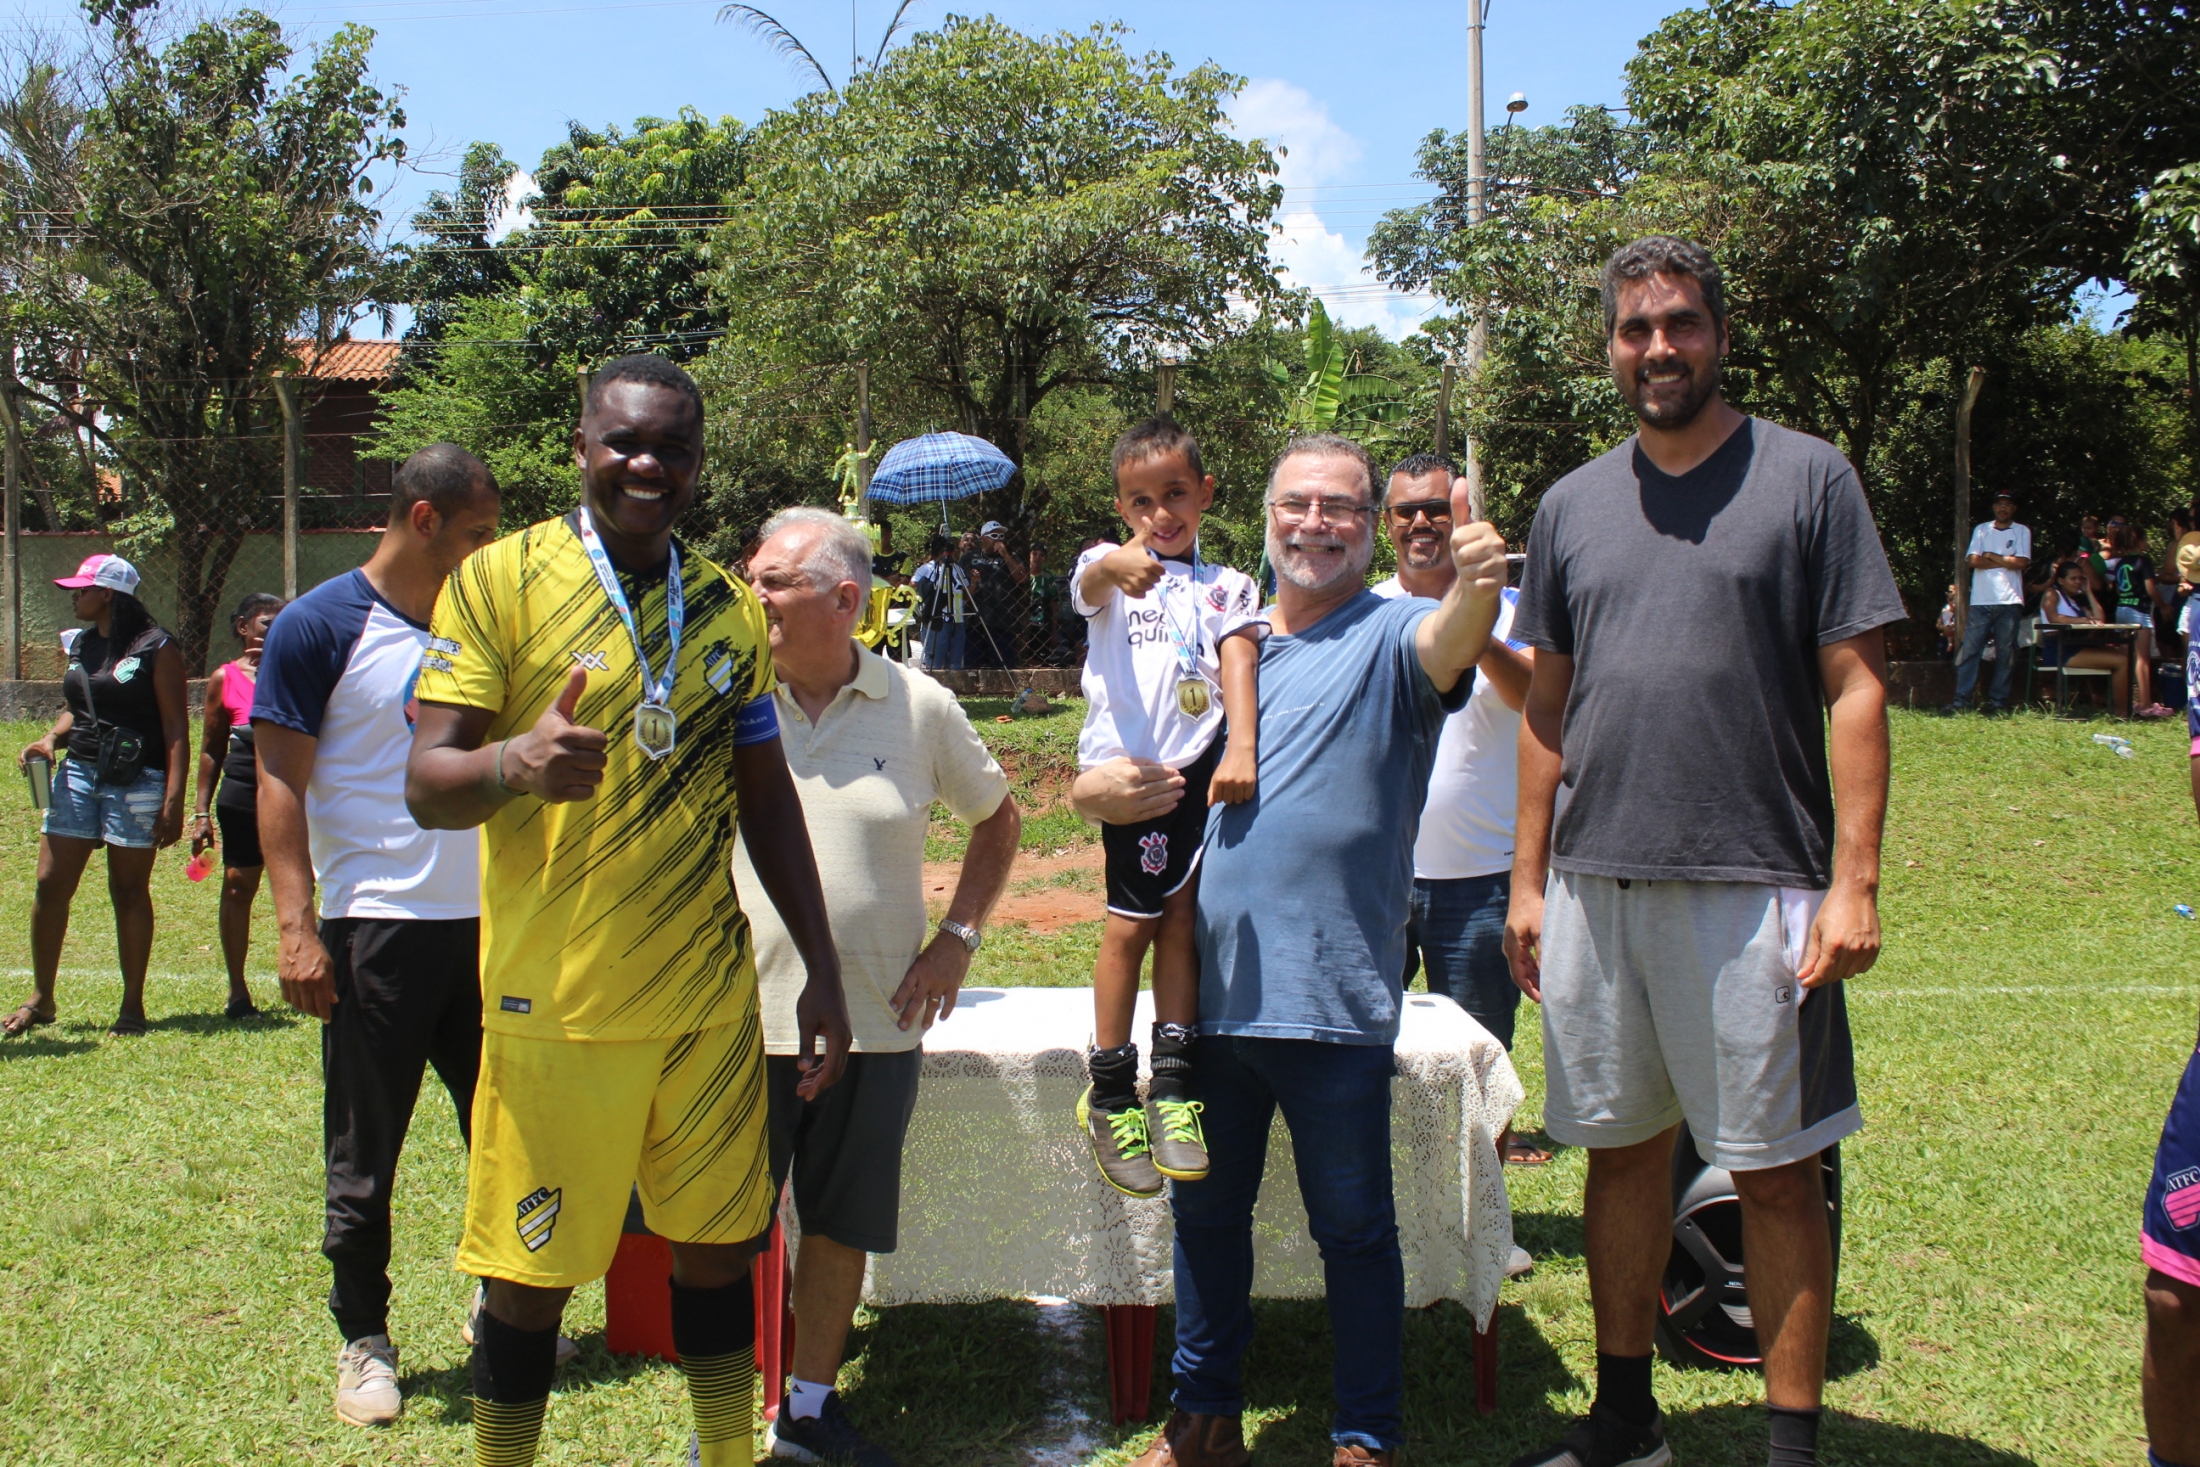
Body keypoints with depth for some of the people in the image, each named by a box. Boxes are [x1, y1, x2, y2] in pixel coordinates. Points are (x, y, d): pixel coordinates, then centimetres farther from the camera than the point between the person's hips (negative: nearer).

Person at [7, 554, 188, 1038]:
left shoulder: (155, 647, -8)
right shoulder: (81, 645, 13)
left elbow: (176, 727, -10)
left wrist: (173, 802, -16)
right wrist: (51, 738, 2)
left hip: (136, 781, -6)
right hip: (79, 774, 6)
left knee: (129, 891, 1)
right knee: (50, 885, 3)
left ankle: (133, 1006, 11)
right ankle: (41, 1000, 16)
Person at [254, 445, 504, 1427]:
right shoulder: (321, 626, -6)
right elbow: (281, 782, -8)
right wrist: (295, 925, -16)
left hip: (489, 921, 6)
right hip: (376, 929, -5)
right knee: (364, 1154, 6)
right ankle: (363, 1339, 20)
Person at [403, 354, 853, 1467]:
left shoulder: (728, 610, 9)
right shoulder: (500, 579, -5)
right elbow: (426, 788, -9)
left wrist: (821, 971, 11)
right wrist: (511, 763, -32)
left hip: (711, 999, 4)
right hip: (556, 1002, -4)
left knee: (716, 1246, 12)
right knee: (532, 1274, 4)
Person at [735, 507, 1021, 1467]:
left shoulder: (920, 707, -1)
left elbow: (996, 819, 13)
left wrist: (958, 937, 3)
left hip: (876, 1020, 1)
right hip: (744, 1017, -1)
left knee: (842, 1232, 14)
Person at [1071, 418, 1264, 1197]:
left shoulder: (1225, 587, 13)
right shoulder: (1108, 567, 7)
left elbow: (1238, 663, -3)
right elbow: (1090, 586, -18)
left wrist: (1241, 748, -21)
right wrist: (1117, 566, -44)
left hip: (1201, 767, 2)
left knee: (1182, 920, 4)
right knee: (1131, 923, 0)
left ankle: (1173, 1085, 10)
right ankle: (1109, 1095, 10)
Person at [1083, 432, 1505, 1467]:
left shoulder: (1389, 635, -3)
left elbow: (1449, 646, -27)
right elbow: (1126, 776, 15)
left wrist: (1475, 588, -50)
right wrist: (1095, 789, -9)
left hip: (1331, 995, -5)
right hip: (1210, 985, 5)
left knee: (1353, 1226, 7)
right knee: (1204, 1213, 17)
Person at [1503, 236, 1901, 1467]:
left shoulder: (1808, 478, 0)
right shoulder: (1573, 505, 11)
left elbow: (1856, 690, -4)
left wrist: (1855, 882, -11)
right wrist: (1529, 881, 10)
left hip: (1753, 889, -4)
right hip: (1595, 887, 4)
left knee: (1774, 1171, 3)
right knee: (1625, 1150, 13)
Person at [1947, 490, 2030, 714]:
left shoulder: (2022, 532, 9)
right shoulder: (1981, 530, 12)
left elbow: (2021, 563, -5)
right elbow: (1973, 560, -1)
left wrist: (1990, 556, 0)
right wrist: (2006, 560, -4)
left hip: (2010, 601, -1)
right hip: (1981, 601, 1)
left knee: (2006, 654, 0)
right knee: (1969, 651, -5)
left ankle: (1998, 702, 4)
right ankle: (1961, 700, -5)